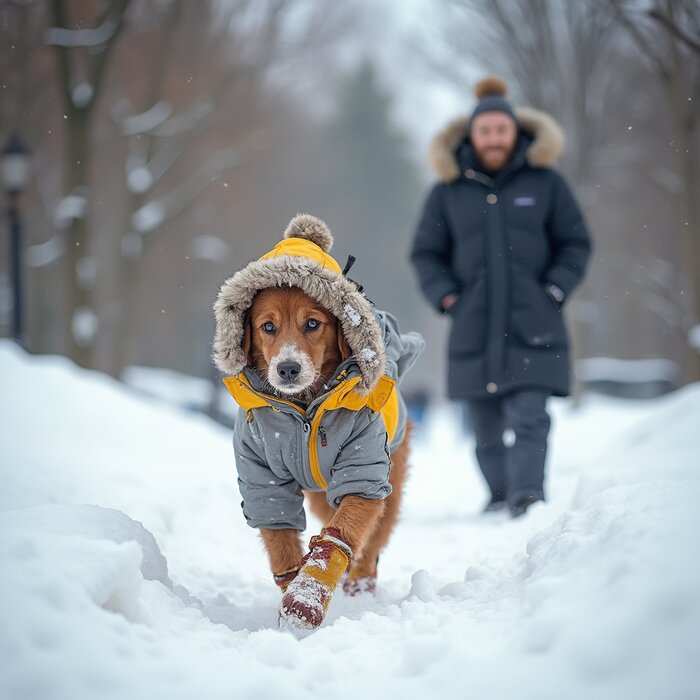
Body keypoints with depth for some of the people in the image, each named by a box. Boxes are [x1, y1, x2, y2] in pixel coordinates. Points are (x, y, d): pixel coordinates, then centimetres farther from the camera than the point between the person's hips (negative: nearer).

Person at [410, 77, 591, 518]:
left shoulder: (545, 182, 2)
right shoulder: (449, 190, 4)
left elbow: (576, 244, 8)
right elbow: (426, 253, 12)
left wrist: (554, 292, -4)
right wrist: (446, 297, -2)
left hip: (532, 330, -2)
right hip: (474, 331, 2)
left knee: (528, 419, -15)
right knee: (487, 430, 9)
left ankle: (527, 494, -21)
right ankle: (500, 494, 26)